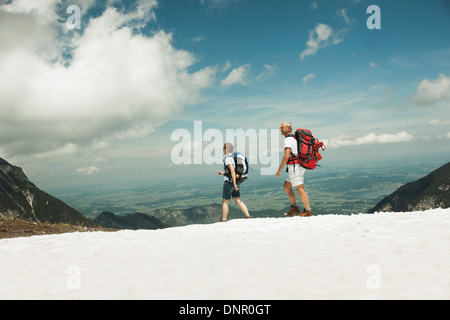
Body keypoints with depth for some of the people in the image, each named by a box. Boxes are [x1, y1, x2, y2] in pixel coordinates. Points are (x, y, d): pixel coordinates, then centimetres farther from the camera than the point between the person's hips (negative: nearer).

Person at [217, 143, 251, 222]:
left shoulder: (228, 158, -16)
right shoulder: (233, 157, 14)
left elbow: (232, 171, -25)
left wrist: (234, 184, -26)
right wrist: (222, 173, 20)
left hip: (229, 182, -9)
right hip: (234, 182, 9)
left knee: (225, 202, 0)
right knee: (238, 201, 9)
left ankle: (223, 220, 5)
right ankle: (248, 216, 2)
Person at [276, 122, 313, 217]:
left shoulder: (288, 139, -13)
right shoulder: (294, 138, 19)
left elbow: (286, 156, -23)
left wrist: (279, 170, -17)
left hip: (295, 167, -10)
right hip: (298, 167, 10)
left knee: (300, 189, -5)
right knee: (286, 187, 14)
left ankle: (308, 211, 1)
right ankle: (294, 209, 16)